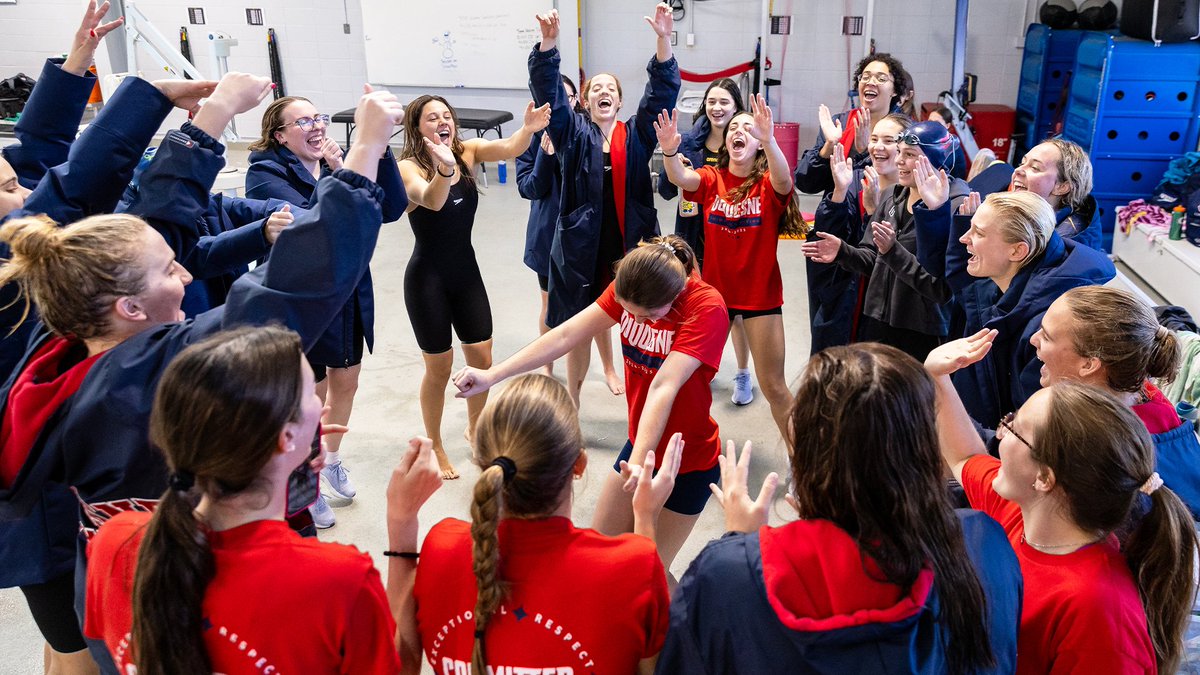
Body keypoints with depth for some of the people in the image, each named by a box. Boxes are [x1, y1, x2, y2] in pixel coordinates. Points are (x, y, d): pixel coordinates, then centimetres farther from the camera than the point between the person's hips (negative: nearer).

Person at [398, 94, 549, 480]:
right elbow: (432, 201, -37)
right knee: (439, 368, 6)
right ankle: (435, 447, 29)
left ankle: (474, 428, 38)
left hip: (466, 272, 5)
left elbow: (509, 148, -22)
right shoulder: (407, 168, -16)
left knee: (482, 359, 11)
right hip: (427, 278, -5)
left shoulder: (467, 153, -3)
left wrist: (529, 129, -43)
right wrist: (444, 168, -57)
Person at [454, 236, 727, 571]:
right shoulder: (631, 290, -11)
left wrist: (638, 462, -48)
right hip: (640, 441, 6)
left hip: (689, 462, -6)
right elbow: (566, 335, -12)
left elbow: (664, 387, -39)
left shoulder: (707, 308, -28)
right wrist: (491, 374, -17)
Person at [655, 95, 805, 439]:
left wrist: (769, 140, -48)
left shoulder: (769, 184, -6)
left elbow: (783, 181, -30)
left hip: (761, 293, -2)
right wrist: (670, 150, -42)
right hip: (714, 289, 2)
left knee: (774, 387, 3)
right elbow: (680, 178, -21)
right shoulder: (710, 179, -1)